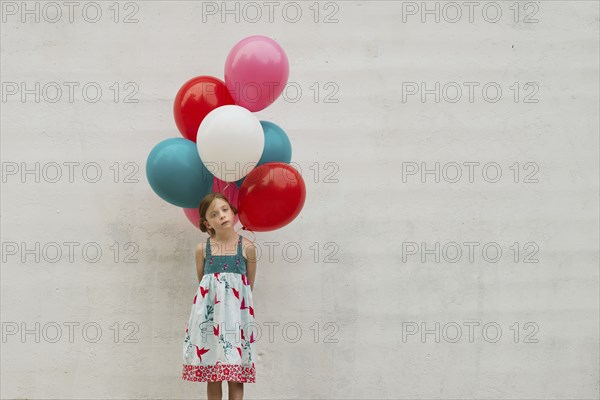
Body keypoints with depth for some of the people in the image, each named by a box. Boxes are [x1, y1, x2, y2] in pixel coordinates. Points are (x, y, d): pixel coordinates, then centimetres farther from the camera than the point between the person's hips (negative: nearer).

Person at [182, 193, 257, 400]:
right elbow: (201, 282, 13)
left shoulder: (247, 247, -1)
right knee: (212, 374, 4)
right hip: (210, 313, 1)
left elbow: (249, 285, 8)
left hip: (236, 312, -1)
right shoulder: (203, 249, 1)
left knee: (236, 373, 0)